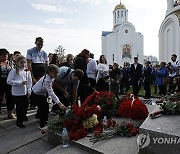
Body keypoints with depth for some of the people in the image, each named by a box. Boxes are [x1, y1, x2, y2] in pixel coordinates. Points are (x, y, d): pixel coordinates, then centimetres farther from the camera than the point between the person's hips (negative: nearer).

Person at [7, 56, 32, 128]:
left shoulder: (27, 71, 2)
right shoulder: (13, 71, -11)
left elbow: (29, 81, 7)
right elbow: (9, 81, -16)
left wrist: (29, 90, 2)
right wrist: (20, 82, -22)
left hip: (25, 92, 5)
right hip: (17, 93, -5)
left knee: (25, 105, 19)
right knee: (19, 107, 1)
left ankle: (23, 116, 46)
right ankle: (19, 122, 18)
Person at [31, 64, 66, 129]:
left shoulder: (48, 77, -8)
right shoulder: (47, 80, -35)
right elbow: (51, 93, -41)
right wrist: (59, 103, -46)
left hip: (41, 93, 9)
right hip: (36, 95, -9)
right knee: (45, 106, -15)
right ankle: (42, 125, 0)